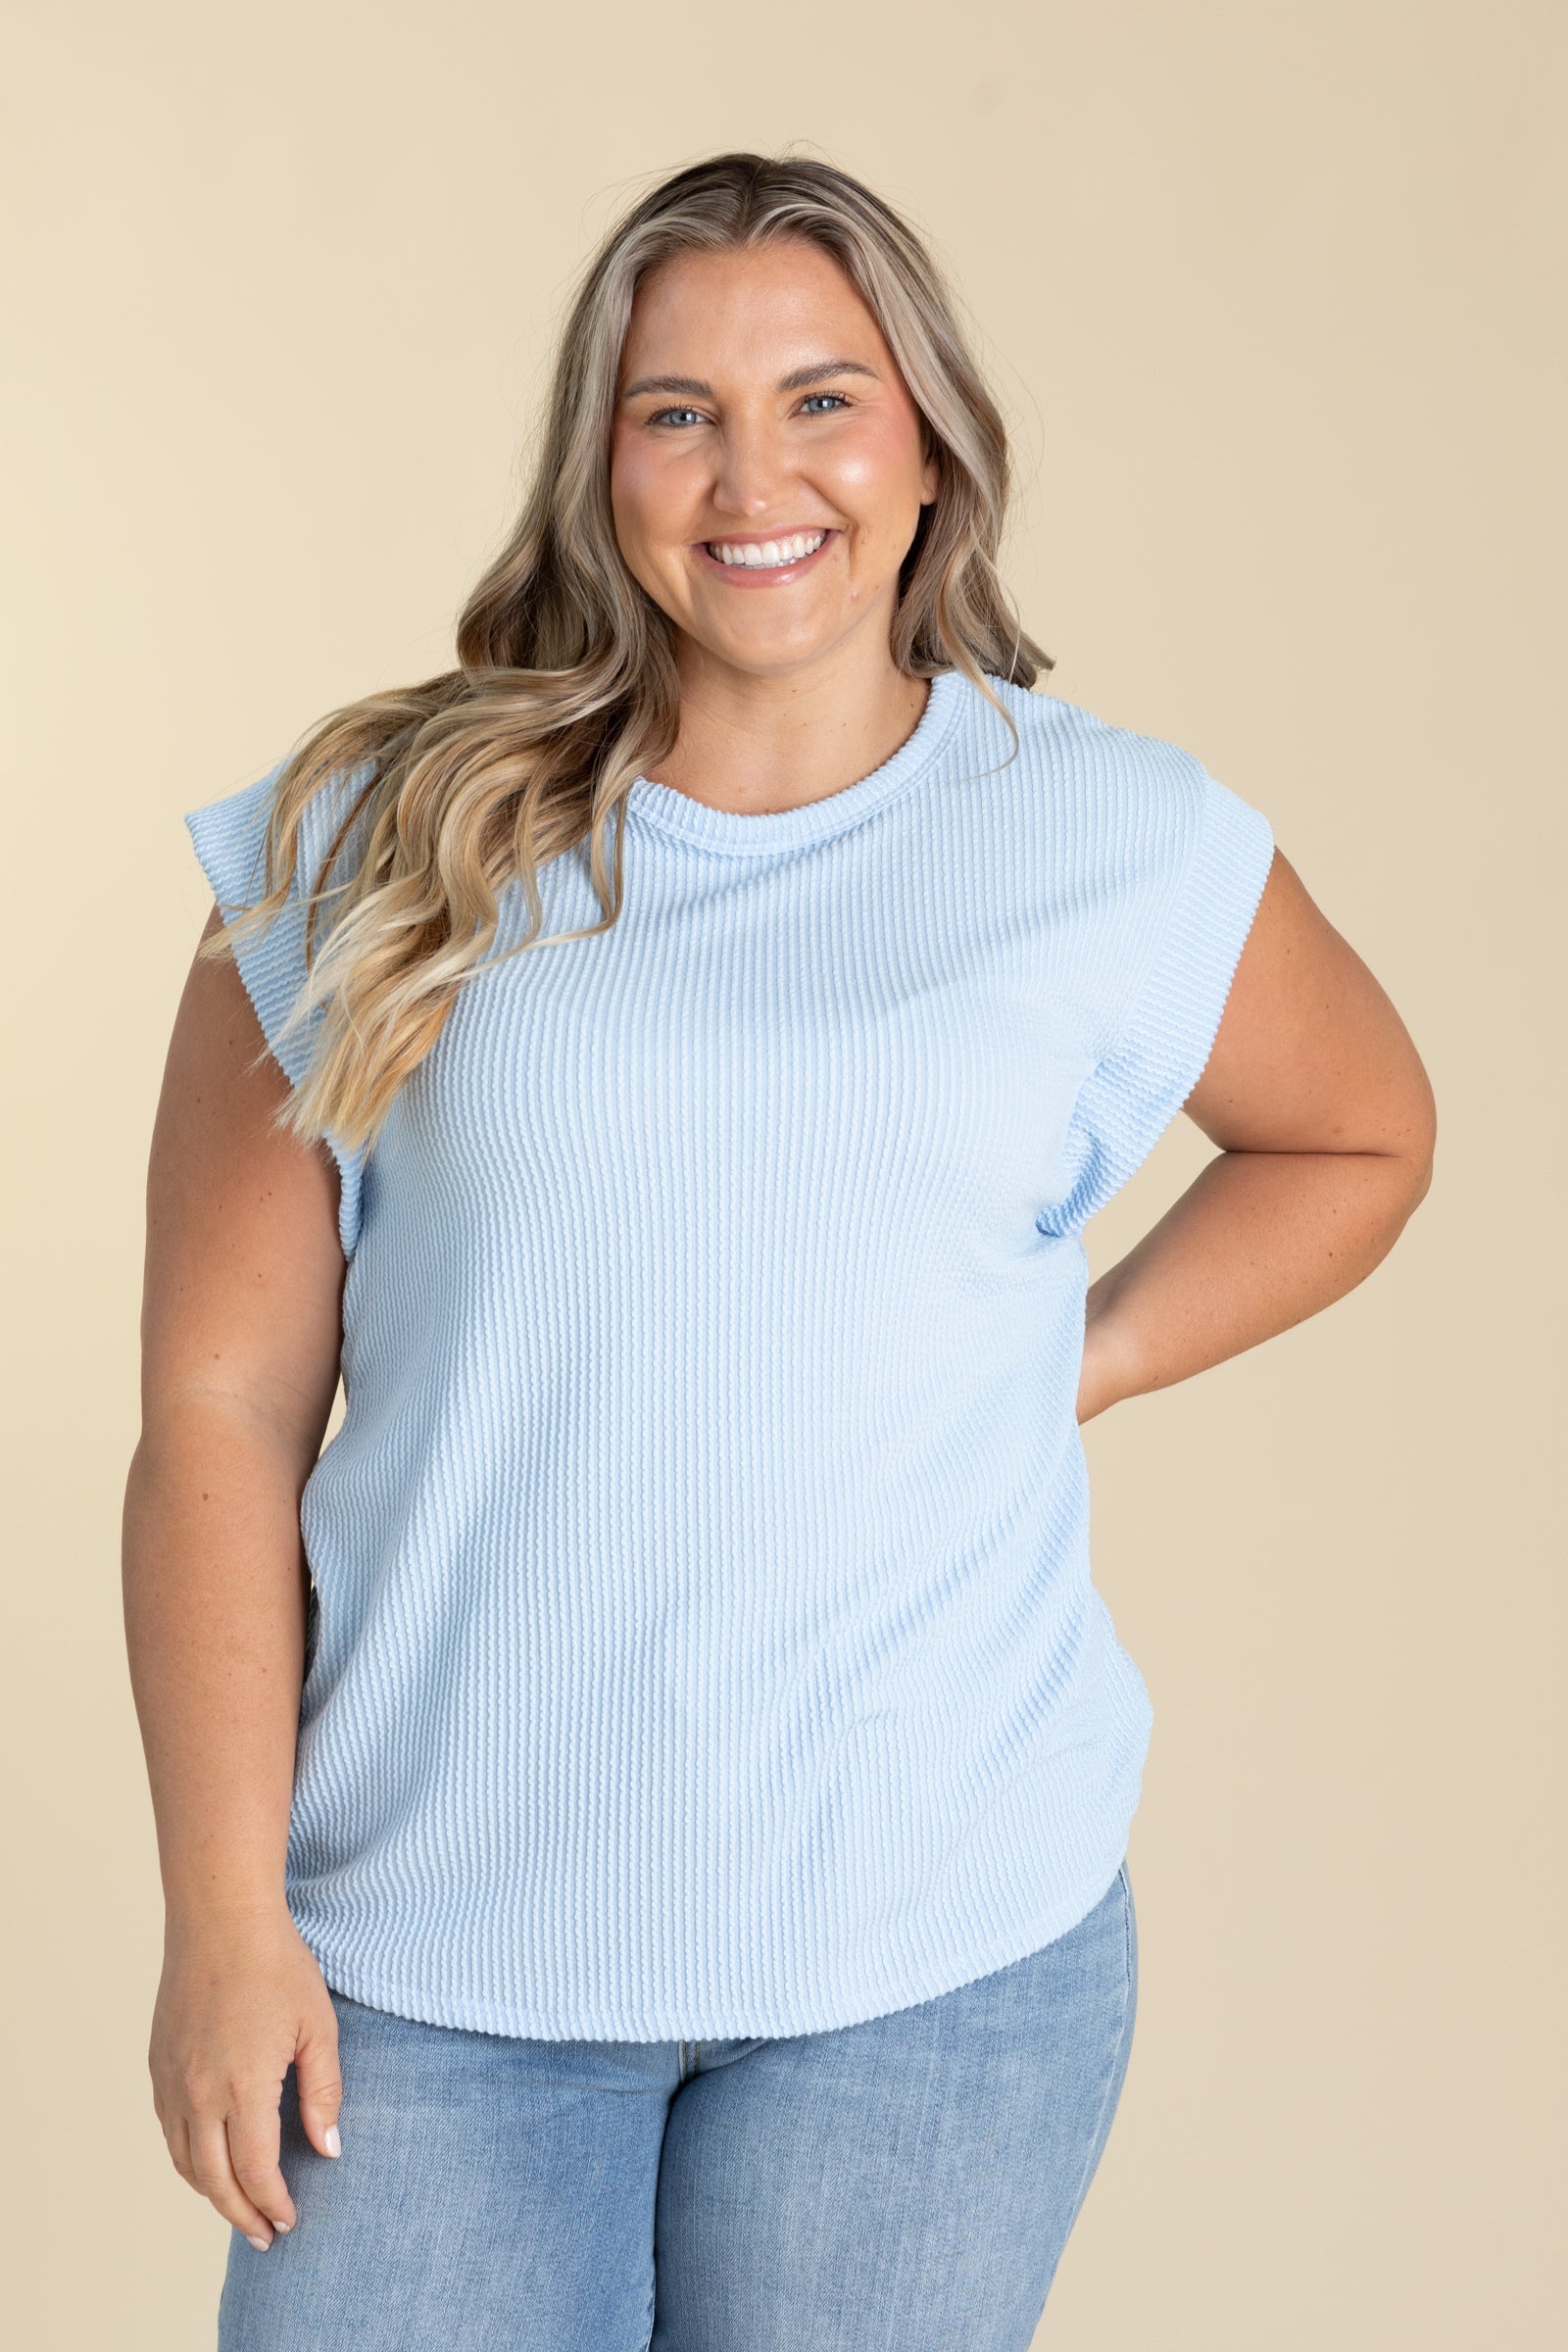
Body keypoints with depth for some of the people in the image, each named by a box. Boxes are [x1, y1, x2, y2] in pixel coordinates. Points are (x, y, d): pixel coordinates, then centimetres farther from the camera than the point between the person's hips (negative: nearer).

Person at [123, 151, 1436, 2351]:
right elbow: (222, 1411, -2)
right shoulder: (380, 850, -1)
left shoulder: (1124, 848, 2)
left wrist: (1078, 1362, 5)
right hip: (433, 1945, 0)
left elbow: (1358, 1131, 21)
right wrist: (229, 1919, -5)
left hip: (936, 1944, 1)